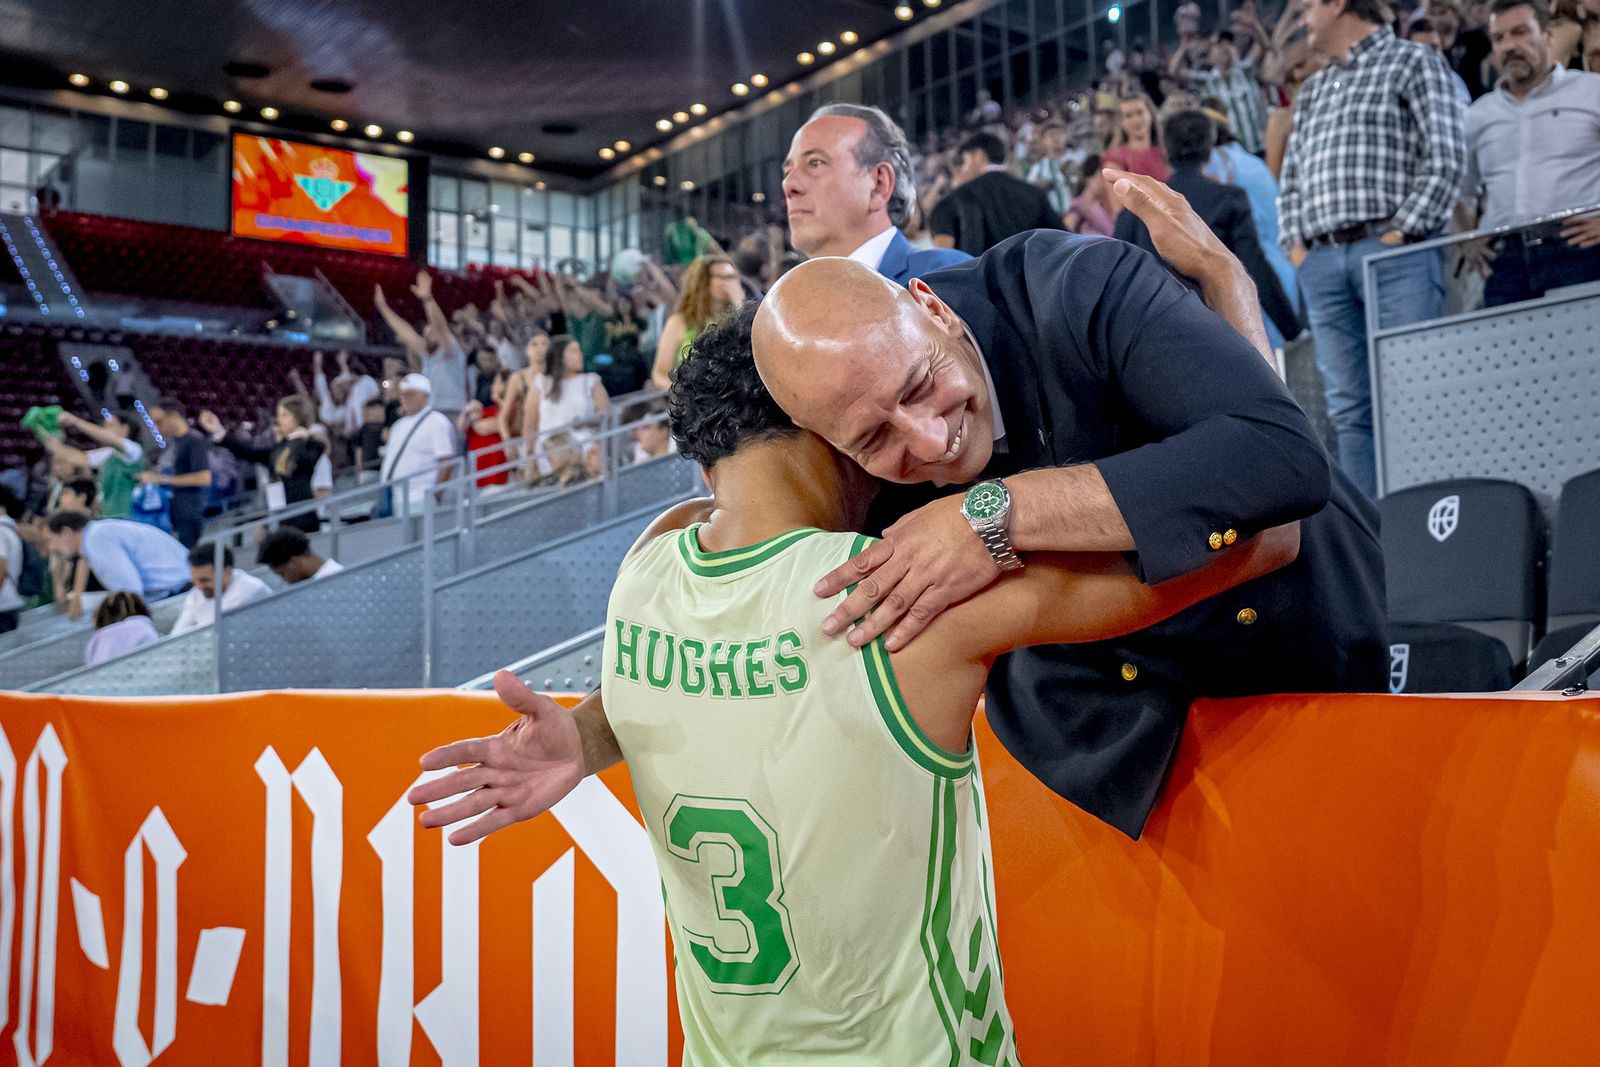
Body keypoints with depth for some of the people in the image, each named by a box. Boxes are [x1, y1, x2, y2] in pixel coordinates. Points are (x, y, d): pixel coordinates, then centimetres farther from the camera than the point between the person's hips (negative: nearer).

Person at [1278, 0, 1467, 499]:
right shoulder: (1312, 90, 26)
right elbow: (1290, 177, 24)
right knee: (1348, 407, 0)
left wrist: (1403, 233, -12)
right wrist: (1295, 243, 8)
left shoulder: (1414, 61, 7)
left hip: (1394, 253, -5)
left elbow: (1445, 155, -4)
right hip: (1321, 261, 5)